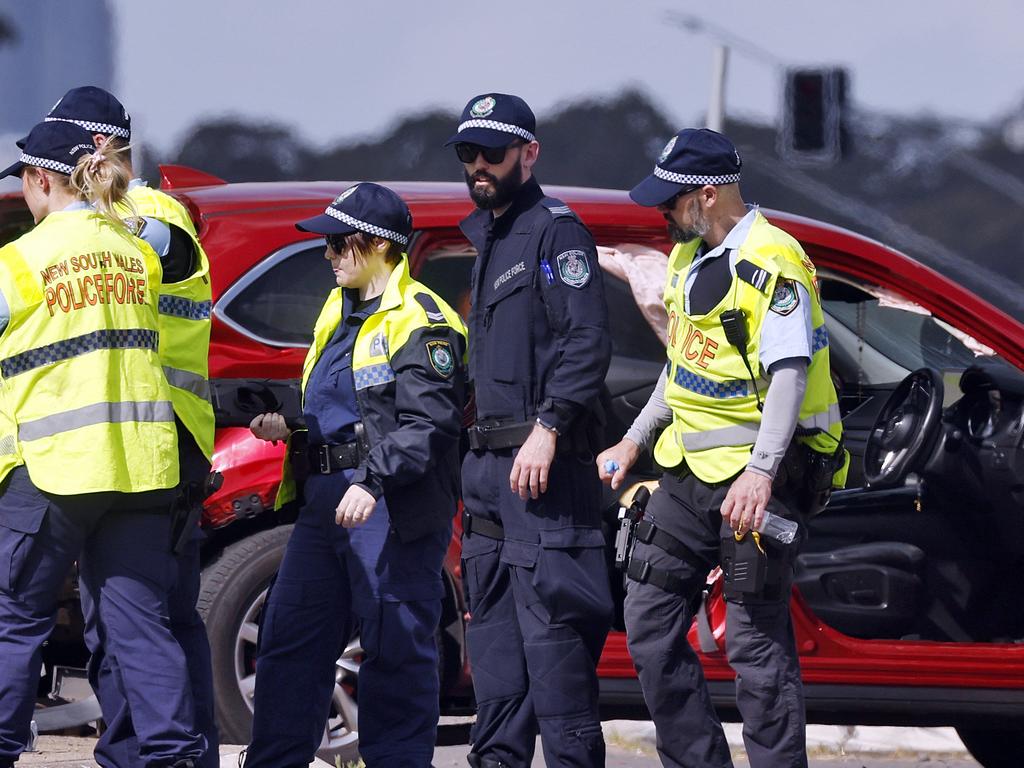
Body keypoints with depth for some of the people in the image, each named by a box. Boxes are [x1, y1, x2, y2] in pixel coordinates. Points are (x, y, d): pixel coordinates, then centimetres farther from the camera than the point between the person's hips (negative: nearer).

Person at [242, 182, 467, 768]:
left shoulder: (419, 320, -11)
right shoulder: (340, 312, 19)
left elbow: (427, 424, -19)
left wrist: (373, 481, -28)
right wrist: (289, 426, 11)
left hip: (391, 506, -9)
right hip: (325, 499, 10)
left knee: (396, 650, -4)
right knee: (290, 640, 9)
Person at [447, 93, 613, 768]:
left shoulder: (555, 230, -6)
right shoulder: (488, 240, 22)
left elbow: (588, 344, -17)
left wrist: (548, 429, -24)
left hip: (542, 465, -10)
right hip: (489, 468, 10)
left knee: (550, 621, -13)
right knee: (494, 625, 10)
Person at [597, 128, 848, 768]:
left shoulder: (772, 264, -16)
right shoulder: (690, 258, 14)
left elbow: (790, 373, -24)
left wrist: (761, 473, -33)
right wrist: (635, 441, 24)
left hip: (758, 476, -10)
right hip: (689, 469, 10)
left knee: (756, 640, -10)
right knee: (650, 623, 9)